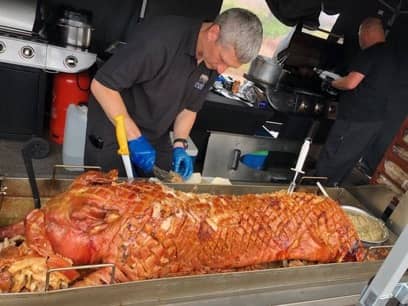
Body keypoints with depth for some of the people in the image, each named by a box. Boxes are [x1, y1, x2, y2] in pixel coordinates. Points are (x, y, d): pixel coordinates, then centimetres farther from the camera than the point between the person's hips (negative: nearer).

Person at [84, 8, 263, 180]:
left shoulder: (212, 64, -7)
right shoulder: (159, 38, -28)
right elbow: (101, 85, -25)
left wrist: (179, 144, -9)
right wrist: (134, 137, -27)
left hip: (156, 138, 6)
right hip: (114, 131, -5)